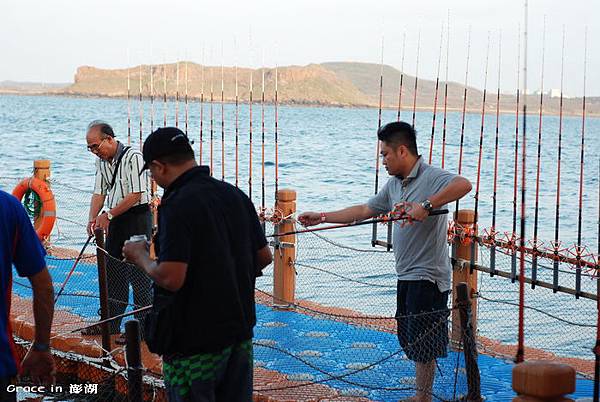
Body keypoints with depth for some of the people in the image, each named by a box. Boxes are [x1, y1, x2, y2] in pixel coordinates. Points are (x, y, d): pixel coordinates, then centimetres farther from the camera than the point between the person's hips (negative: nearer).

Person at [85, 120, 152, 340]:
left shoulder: (133, 157, -16)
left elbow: (136, 195, -20)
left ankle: (143, 328, 0)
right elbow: (99, 193, 11)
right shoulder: (102, 161, 10)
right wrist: (93, 219, -5)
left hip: (137, 217, -9)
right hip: (115, 221, 9)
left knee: (139, 275, -6)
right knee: (113, 272, 14)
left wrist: (108, 215, -18)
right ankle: (110, 323, 25)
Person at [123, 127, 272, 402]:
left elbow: (171, 278, -25)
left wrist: (140, 257, -6)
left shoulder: (177, 206, -19)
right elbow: (264, 257, 10)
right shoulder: (236, 195, 4)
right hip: (240, 332, 7)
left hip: (195, 342, -7)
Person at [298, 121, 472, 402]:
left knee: (422, 346, -1)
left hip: (427, 276, -9)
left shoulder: (431, 177, -15)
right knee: (410, 341, 14)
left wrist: (426, 205, -40)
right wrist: (322, 217, 21)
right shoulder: (394, 184, 14)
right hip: (407, 276, 9)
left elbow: (464, 184, -34)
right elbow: (364, 211, 21)